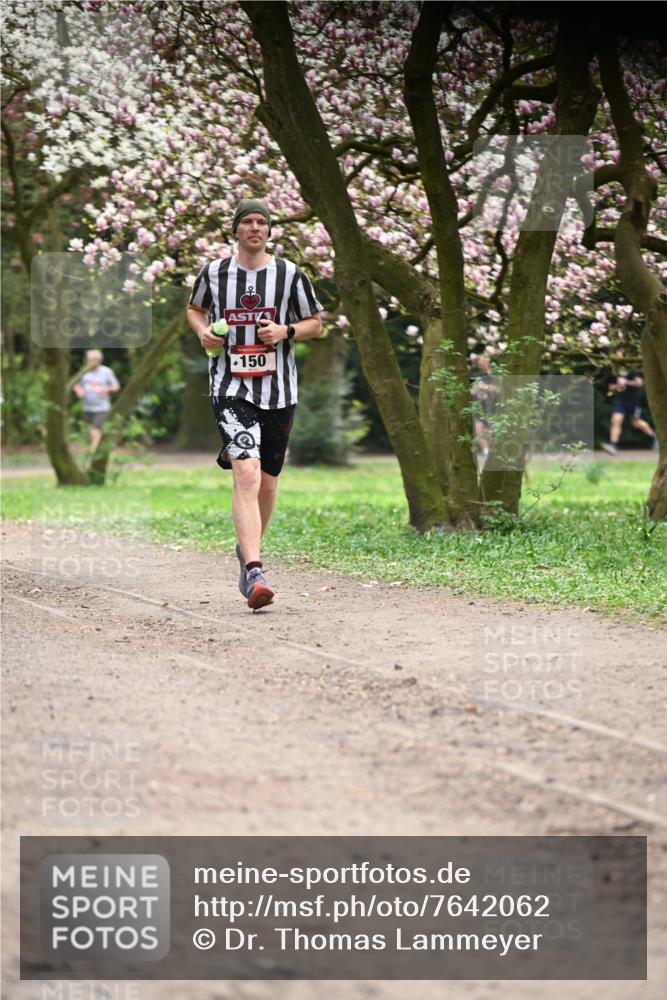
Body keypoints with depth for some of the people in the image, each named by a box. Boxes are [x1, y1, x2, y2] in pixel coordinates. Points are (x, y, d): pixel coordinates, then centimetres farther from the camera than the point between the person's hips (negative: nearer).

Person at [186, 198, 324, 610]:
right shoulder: (214, 273, 4)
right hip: (231, 388, -2)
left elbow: (316, 324, 11)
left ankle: (249, 548, 39)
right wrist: (202, 331, 1)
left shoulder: (290, 274, 3)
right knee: (246, 474, -20)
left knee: (267, 481, 11)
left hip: (279, 390, 2)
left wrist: (286, 331, -9)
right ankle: (254, 572, -27)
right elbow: (195, 308, 23)